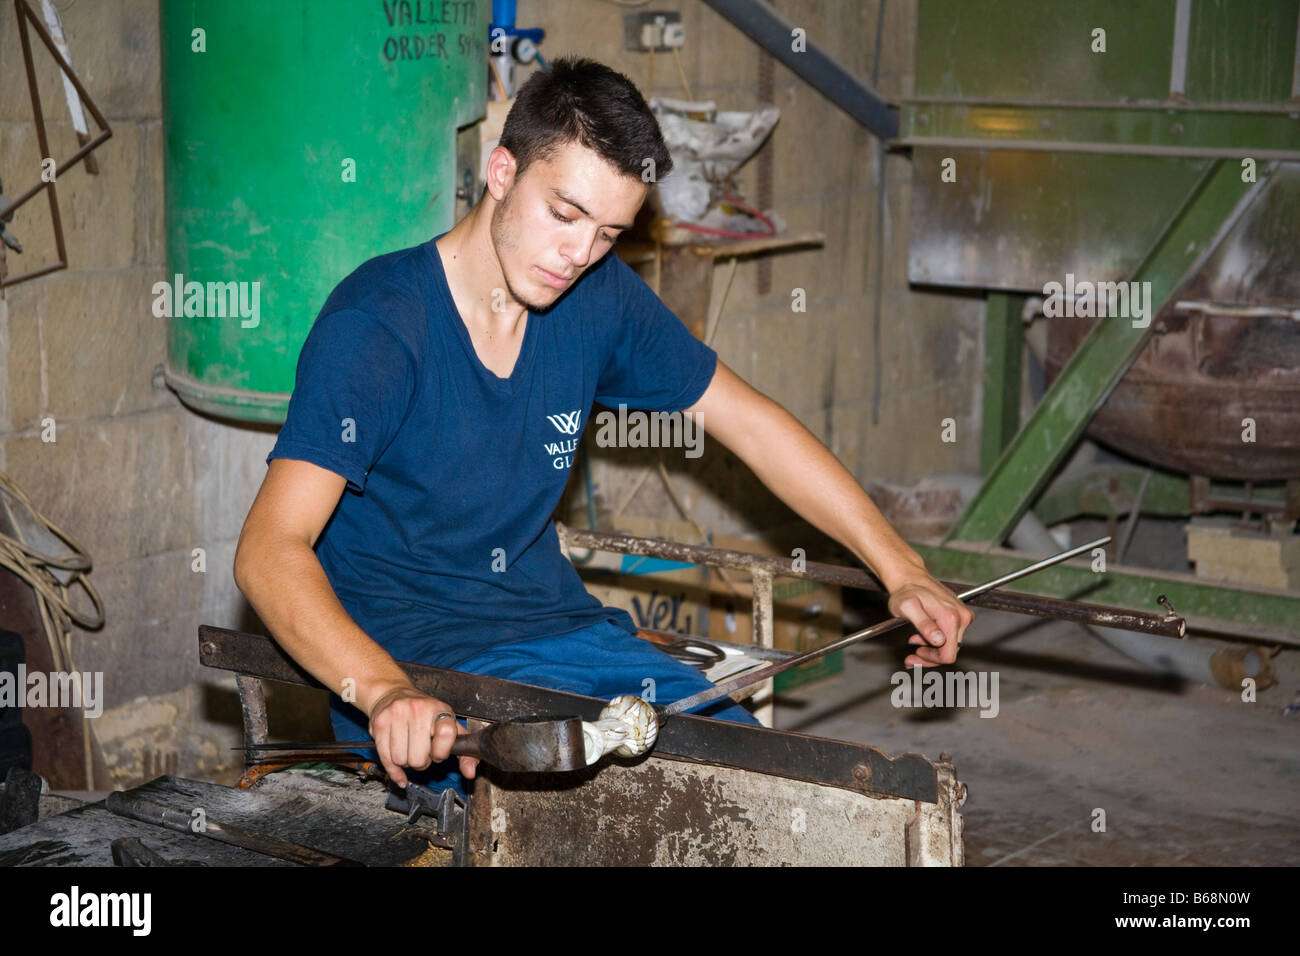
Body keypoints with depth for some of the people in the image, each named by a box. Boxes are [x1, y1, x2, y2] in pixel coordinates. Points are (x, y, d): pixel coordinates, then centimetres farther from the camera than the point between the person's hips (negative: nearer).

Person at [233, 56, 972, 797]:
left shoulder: (599, 299, 2)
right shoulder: (376, 326, -17)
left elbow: (752, 423, 12)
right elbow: (270, 548, -26)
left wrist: (901, 570, 5)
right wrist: (385, 692, -44)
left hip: (558, 624, 7)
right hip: (405, 655, -6)